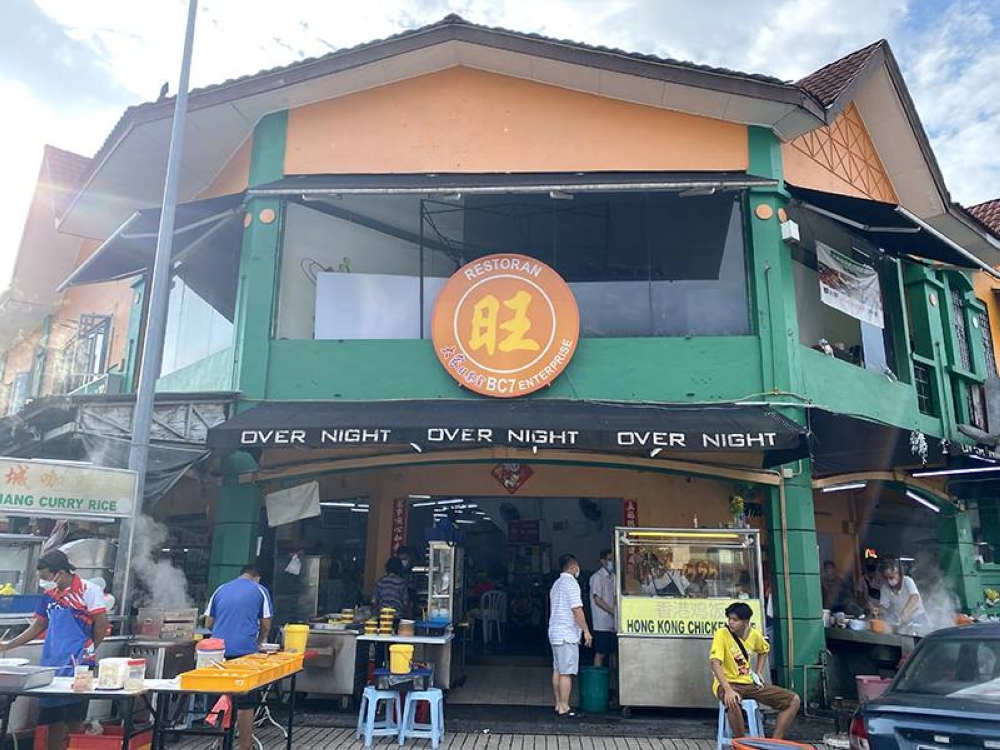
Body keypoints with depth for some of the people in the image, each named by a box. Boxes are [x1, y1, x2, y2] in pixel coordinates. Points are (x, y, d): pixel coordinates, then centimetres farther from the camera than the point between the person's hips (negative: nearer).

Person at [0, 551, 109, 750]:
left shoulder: (87, 590, -11)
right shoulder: (50, 594, 12)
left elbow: (102, 622, -12)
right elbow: (38, 626, 21)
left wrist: (90, 650, -3)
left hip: (76, 666, -7)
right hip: (51, 665, 7)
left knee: (74, 722, -2)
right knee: (53, 721, 11)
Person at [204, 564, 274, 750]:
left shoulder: (220, 589, 16)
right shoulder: (260, 590, 6)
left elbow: (208, 623, 18)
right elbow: (266, 626, 5)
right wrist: (258, 643, 23)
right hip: (245, 651, -4)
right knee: (246, 703, 3)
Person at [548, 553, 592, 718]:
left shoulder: (556, 584, 17)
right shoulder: (571, 583, -13)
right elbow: (576, 609, -18)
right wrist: (586, 631, -13)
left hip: (555, 632, 9)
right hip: (567, 634, -9)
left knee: (557, 670, 11)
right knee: (566, 672, -5)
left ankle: (558, 705, 16)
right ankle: (564, 708, -2)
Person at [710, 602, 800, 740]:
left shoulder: (754, 634, 1)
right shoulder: (722, 634, -16)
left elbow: (763, 650, 25)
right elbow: (715, 663, -26)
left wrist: (759, 673, 11)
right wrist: (728, 690, -37)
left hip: (750, 683, 6)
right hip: (728, 683, -6)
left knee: (793, 700, -3)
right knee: (733, 703, -41)